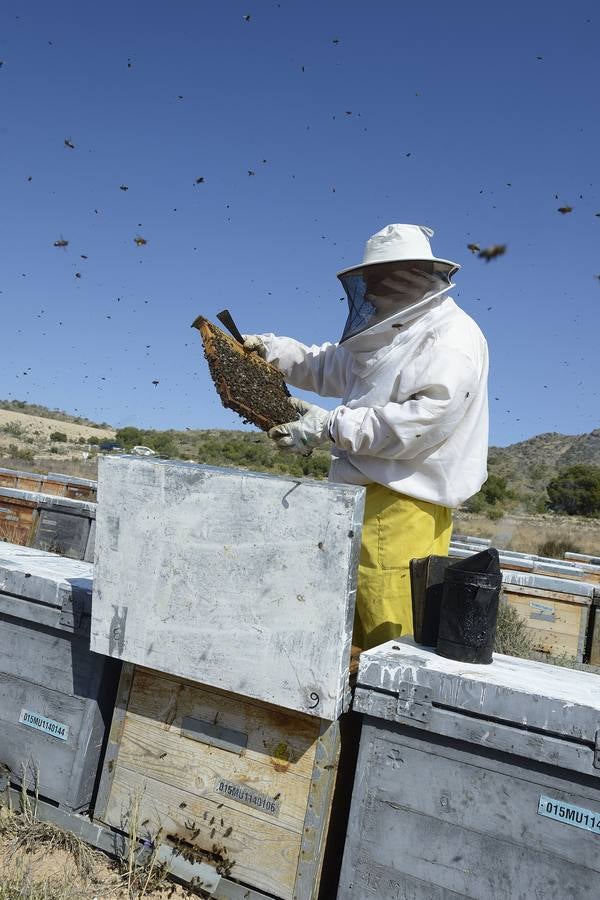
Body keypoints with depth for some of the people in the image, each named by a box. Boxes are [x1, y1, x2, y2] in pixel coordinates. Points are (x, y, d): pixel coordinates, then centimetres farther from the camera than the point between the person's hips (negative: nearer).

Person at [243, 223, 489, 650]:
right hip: (363, 498, 9)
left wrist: (332, 426, -19)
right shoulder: (392, 335, 22)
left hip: (404, 507, -9)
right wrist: (270, 348, 19)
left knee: (391, 637, -8)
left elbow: (423, 421, -21)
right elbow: (326, 366, 33)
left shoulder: (452, 336, -8)